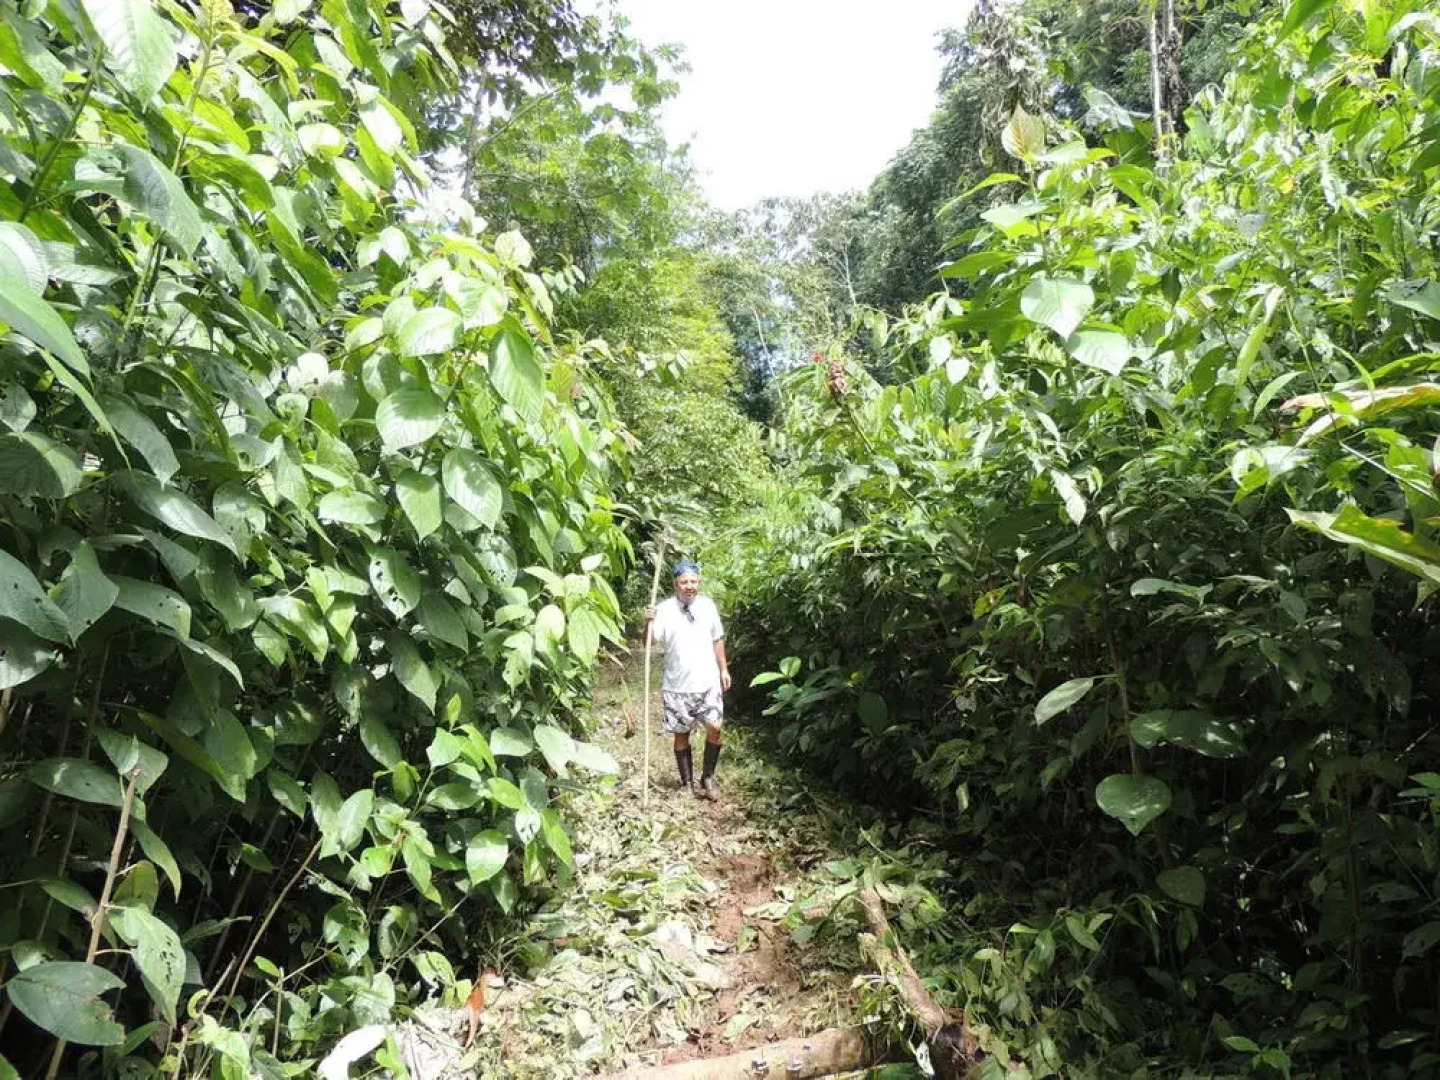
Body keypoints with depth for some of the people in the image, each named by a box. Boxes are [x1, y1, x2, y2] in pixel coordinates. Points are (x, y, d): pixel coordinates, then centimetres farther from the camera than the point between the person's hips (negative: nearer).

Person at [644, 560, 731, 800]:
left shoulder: (708, 605, 2)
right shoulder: (665, 609, -9)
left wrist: (723, 669, 12)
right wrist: (648, 623, -35)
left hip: (708, 681, 2)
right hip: (678, 685, -2)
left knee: (715, 727, -4)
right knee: (681, 733, 9)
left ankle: (708, 777, 17)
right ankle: (688, 783, 24)